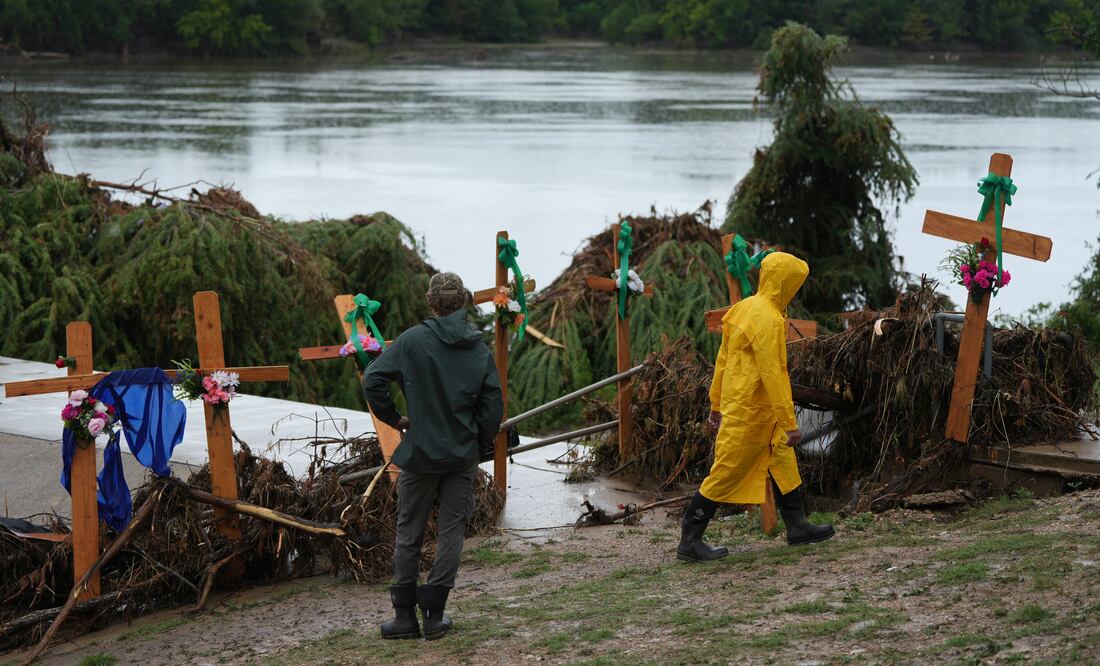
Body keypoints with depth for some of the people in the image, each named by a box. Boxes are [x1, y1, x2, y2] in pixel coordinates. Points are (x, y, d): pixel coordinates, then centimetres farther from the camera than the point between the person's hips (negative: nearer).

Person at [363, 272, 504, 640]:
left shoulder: (412, 340, -10)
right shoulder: (479, 349, 0)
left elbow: (373, 380, -15)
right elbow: (493, 406, 1)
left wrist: (393, 418, 0)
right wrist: (479, 448, 12)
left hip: (420, 453, -2)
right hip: (462, 457, 2)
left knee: (409, 533, 9)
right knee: (452, 532, 9)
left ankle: (405, 615, 10)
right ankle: (434, 615, 7)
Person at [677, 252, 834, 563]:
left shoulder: (745, 308, 8)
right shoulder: (768, 319, -22)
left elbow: (723, 359, 14)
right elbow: (772, 374, -25)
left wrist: (716, 403, 21)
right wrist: (790, 423, -22)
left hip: (736, 404, 10)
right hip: (750, 413, -10)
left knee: (784, 464, 17)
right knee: (727, 473, -2)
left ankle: (797, 526, 27)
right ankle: (690, 542, 5)